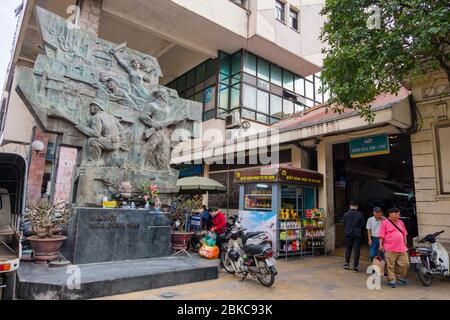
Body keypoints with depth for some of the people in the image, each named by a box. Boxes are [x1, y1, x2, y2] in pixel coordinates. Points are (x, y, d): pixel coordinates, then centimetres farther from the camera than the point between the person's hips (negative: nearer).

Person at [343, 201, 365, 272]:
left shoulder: (346, 214, -5)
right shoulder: (360, 215, -7)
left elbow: (344, 224, 2)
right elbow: (362, 225, 0)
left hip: (348, 234, 1)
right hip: (357, 234, -1)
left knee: (348, 249, 16)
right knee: (357, 250, 4)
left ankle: (347, 263, 15)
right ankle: (355, 266, 6)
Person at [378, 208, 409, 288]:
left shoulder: (400, 222, 15)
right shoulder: (385, 222, -3)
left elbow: (404, 234, 22)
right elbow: (381, 235, -6)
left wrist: (405, 244, 18)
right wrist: (381, 245, -11)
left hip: (402, 248, 6)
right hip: (390, 249, -6)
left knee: (405, 263, 7)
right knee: (390, 266, -1)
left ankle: (400, 277, 27)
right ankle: (392, 280, 11)